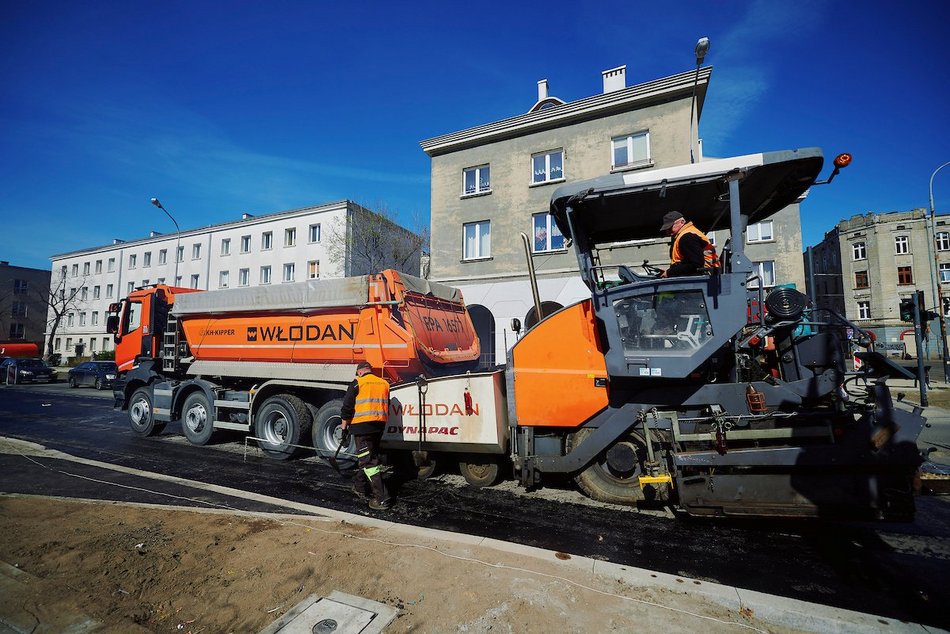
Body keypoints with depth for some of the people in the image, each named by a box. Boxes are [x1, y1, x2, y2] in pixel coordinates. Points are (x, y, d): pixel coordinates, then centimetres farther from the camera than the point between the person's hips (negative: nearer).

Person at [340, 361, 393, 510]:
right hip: (379, 425, 7)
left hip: (362, 425, -6)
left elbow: (347, 408, -6)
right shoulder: (384, 383, 12)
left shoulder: (357, 383, -5)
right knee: (369, 457, 21)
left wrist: (344, 426, 5)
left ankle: (382, 498, -9)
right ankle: (360, 487, 36)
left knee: (368, 461, -5)